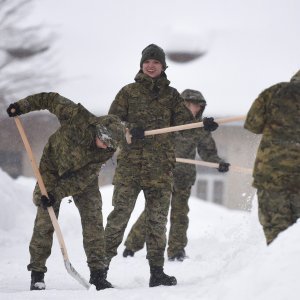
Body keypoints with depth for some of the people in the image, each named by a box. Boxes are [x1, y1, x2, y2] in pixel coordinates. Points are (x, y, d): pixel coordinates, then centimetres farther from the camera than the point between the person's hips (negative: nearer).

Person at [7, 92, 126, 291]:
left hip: (83, 176, 1)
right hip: (53, 167, -1)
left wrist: (58, 193, -30)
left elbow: (84, 178, -24)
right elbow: (51, 99, -16)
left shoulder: (108, 150, -25)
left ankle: (98, 274, -6)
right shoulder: (77, 116, -32)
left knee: (93, 219, -10)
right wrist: (22, 106, -17)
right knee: (45, 220, -6)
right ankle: (37, 274, 3)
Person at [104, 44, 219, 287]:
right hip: (130, 164, -2)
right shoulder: (129, 92, 7)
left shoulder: (171, 95, 12)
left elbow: (183, 120, 5)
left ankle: (157, 271, 10)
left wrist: (202, 125, -14)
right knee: (120, 214, -7)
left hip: (161, 167, 2)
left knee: (157, 219, 5)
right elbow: (112, 120, 4)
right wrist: (130, 129, -15)